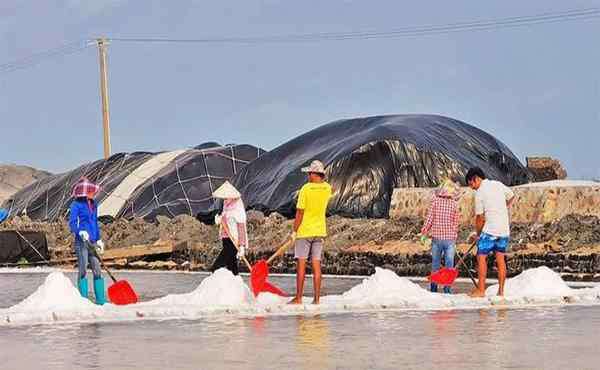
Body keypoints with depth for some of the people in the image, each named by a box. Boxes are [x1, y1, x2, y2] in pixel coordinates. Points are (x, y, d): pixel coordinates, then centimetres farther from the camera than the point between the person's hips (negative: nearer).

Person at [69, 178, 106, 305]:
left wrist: (99, 240, 20)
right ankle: (83, 299, 0)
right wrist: (81, 232, -29)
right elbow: (72, 223, -12)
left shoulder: (93, 204, 15)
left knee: (97, 270, 5)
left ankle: (100, 299, 9)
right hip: (81, 242, -6)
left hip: (92, 242, 6)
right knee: (83, 270, -4)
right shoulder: (76, 204, -5)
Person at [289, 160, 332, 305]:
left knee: (301, 264, 1)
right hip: (319, 231, 5)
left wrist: (294, 231, -7)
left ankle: (298, 298, 3)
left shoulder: (306, 189, -16)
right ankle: (317, 298, 4)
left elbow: (300, 212, -14)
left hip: (304, 231, -5)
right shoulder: (327, 188, 0)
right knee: (316, 265, 5)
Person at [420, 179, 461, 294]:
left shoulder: (435, 200, -4)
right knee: (449, 264, 5)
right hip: (450, 238, -1)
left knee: (435, 264, 12)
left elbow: (429, 218, -6)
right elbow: (455, 223, 2)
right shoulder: (454, 204, -3)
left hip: (436, 237, 1)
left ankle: (434, 287, 16)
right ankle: (447, 288, 2)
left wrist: (424, 232, 4)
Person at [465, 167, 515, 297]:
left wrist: (477, 234, 5)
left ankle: (481, 289, -5)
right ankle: (501, 290, 8)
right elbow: (511, 196, 26)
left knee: (481, 257, -1)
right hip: (504, 229, 7)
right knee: (500, 258, 9)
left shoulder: (479, 193, -9)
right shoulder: (498, 184, 8)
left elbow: (480, 218, -7)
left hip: (490, 229, -7)